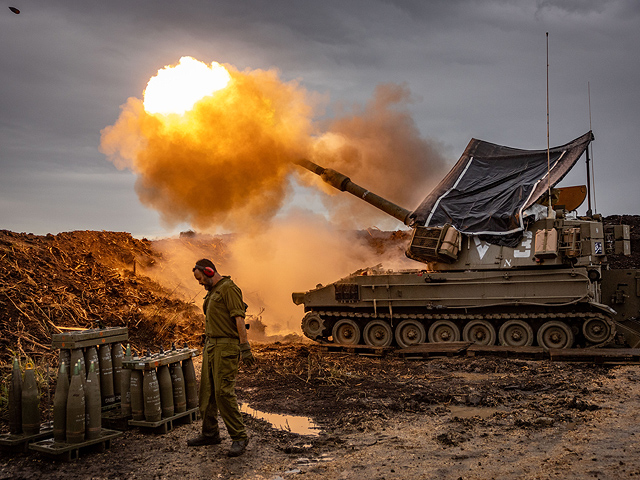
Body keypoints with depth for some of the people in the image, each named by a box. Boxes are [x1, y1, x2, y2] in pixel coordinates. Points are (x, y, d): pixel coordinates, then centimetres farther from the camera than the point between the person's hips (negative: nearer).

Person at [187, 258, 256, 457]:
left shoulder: (228, 288, -10)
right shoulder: (212, 291, 20)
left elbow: (239, 318, -18)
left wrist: (245, 347, -24)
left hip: (226, 347, -10)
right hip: (211, 344, 10)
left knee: (224, 392, -12)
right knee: (207, 390, 13)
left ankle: (239, 437, -4)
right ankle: (210, 433, 25)